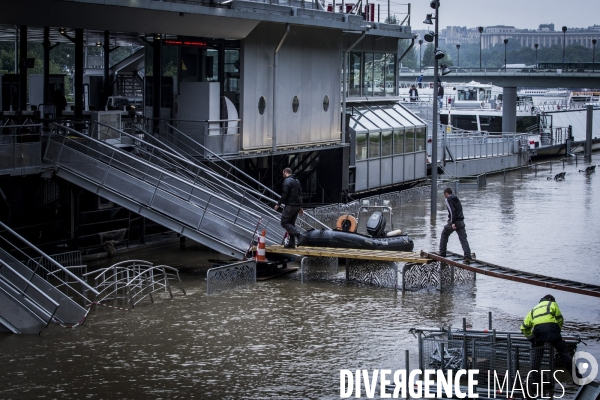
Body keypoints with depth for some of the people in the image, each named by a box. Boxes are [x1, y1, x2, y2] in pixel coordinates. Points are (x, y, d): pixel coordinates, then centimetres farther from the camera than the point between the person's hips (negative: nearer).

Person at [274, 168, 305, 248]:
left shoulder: (287, 181, -11)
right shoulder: (297, 181, 17)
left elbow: (284, 194, -18)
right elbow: (300, 194, 19)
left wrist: (278, 204, -9)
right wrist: (300, 207, 23)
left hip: (290, 206, -9)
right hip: (297, 206, 9)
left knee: (284, 223, -3)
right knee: (291, 223, 14)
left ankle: (299, 235, -17)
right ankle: (291, 243, 10)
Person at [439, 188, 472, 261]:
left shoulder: (448, 200, -5)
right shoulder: (457, 199, 21)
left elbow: (452, 211, -18)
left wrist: (453, 222, -24)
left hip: (453, 222, -6)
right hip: (461, 222, 6)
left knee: (444, 235, 16)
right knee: (463, 239, -2)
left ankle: (442, 253, 18)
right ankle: (468, 256, -16)